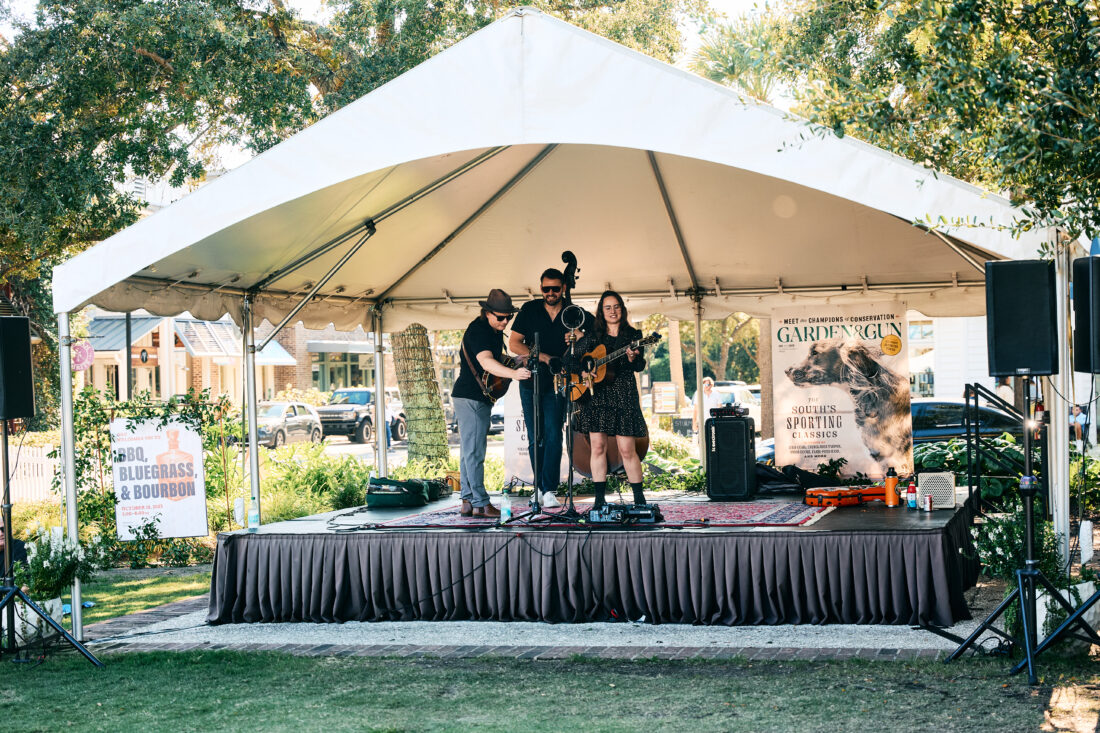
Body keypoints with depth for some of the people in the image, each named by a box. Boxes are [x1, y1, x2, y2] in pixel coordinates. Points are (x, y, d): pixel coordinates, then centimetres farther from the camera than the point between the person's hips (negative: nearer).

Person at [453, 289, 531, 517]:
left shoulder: (495, 330, 11)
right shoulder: (478, 330, -20)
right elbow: (486, 362, -36)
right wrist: (513, 373, -51)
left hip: (481, 398, 11)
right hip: (470, 398, -11)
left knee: (470, 452, 12)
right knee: (474, 452, -8)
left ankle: (468, 502, 17)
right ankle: (480, 504, -7)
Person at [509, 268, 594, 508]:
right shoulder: (530, 309, 1)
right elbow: (513, 343, -1)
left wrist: (580, 337, -15)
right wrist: (544, 357, -12)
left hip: (556, 382, -1)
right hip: (531, 380, 1)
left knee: (553, 436, -13)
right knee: (535, 439, 5)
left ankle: (549, 490, -12)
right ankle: (539, 486, 16)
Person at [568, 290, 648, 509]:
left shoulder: (633, 335, 6)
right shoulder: (593, 336, 11)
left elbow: (640, 366, -4)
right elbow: (572, 357, 13)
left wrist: (632, 358, -26)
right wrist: (582, 370, -6)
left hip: (623, 395, -2)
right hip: (596, 394, 2)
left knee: (626, 449, -6)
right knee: (598, 447, -1)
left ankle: (639, 498, 6)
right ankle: (599, 500, 5)